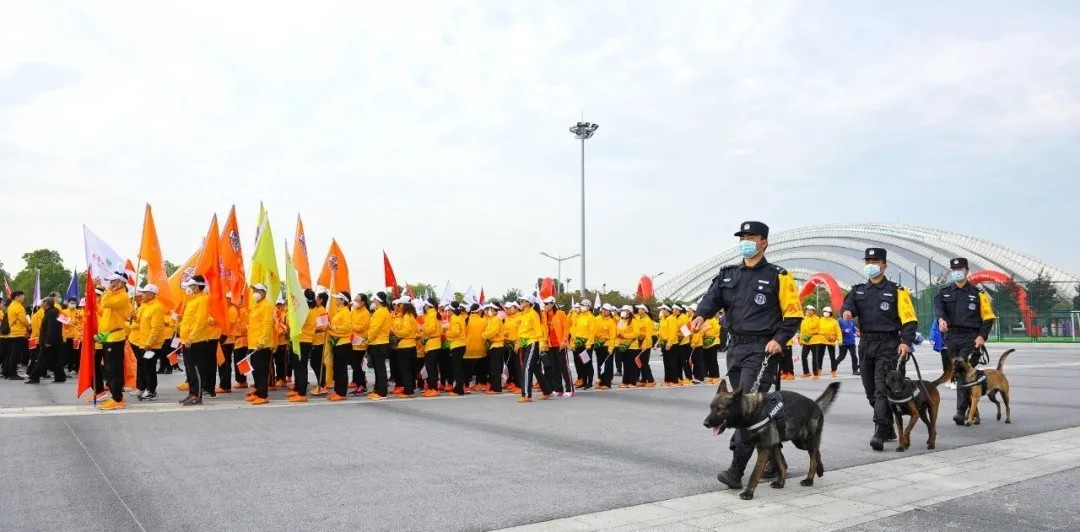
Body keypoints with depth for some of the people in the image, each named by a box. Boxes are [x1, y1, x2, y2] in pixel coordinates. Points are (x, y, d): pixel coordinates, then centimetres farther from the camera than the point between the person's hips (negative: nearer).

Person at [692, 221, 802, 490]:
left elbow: (793, 314, -2)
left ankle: (736, 471, -11)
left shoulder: (777, 276, -1)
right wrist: (701, 314, -24)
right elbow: (713, 296, -4)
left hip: (762, 349, -7)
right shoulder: (728, 274, 14)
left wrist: (779, 339, -16)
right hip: (735, 347, 7)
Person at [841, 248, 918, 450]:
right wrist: (847, 311, -27)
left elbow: (909, 320, -5)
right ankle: (889, 429, 25)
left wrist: (906, 342, -19)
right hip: (865, 344, 5)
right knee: (871, 391, 11)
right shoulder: (858, 290, 14)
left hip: (888, 345, -5)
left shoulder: (896, 291, 0)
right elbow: (848, 304, -3)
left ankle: (880, 432, -14)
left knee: (882, 390, -13)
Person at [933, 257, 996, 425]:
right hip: (951, 337, 4)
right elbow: (938, 306, -10)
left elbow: (988, 317, 3)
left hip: (970, 338, -4)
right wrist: (941, 319, -31)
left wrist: (982, 336, -10)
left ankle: (961, 411, -16)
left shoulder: (978, 293, 6)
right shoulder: (944, 292, 11)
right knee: (958, 374, 9)